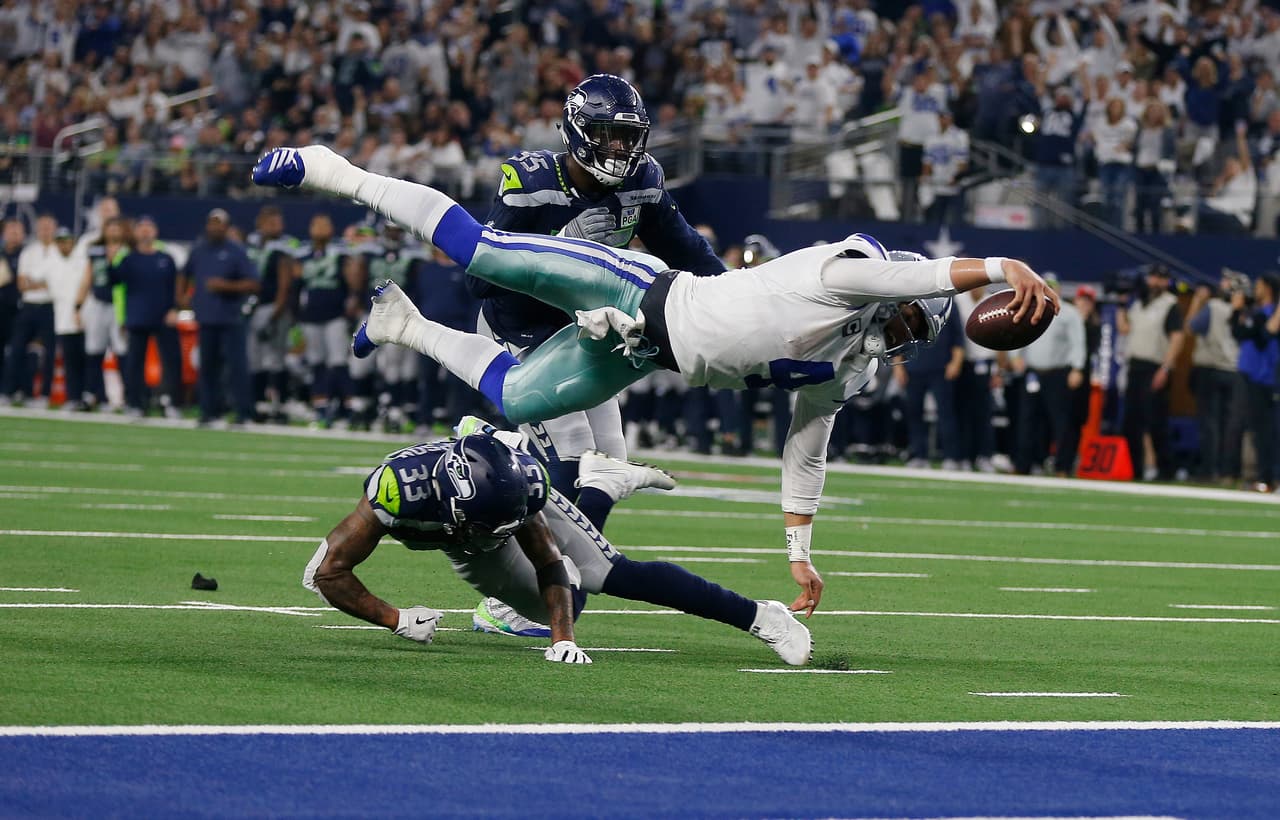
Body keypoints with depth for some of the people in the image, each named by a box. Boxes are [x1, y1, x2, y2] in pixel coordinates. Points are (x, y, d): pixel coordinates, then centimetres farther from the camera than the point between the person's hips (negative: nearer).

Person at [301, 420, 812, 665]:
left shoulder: (521, 481, -41)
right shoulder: (399, 489, -46)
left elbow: (550, 566, -28)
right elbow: (326, 573, -39)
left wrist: (563, 639, -41)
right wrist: (395, 619, -42)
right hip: (459, 545, 2)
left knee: (615, 574, -19)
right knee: (559, 612, 11)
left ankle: (757, 616, -8)